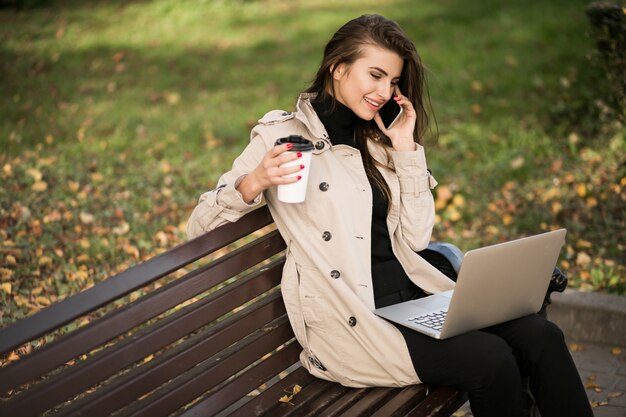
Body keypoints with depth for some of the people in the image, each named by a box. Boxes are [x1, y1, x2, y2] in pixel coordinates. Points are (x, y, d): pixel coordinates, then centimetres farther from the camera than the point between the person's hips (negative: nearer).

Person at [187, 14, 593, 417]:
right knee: (490, 360, -24)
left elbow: (415, 238, 7)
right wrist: (254, 182, -23)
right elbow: (200, 225, -4)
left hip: (412, 294, 6)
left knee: (540, 336, -15)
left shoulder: (375, 142, 16)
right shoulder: (284, 134, -1)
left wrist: (406, 148, 3)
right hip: (350, 321, -6)